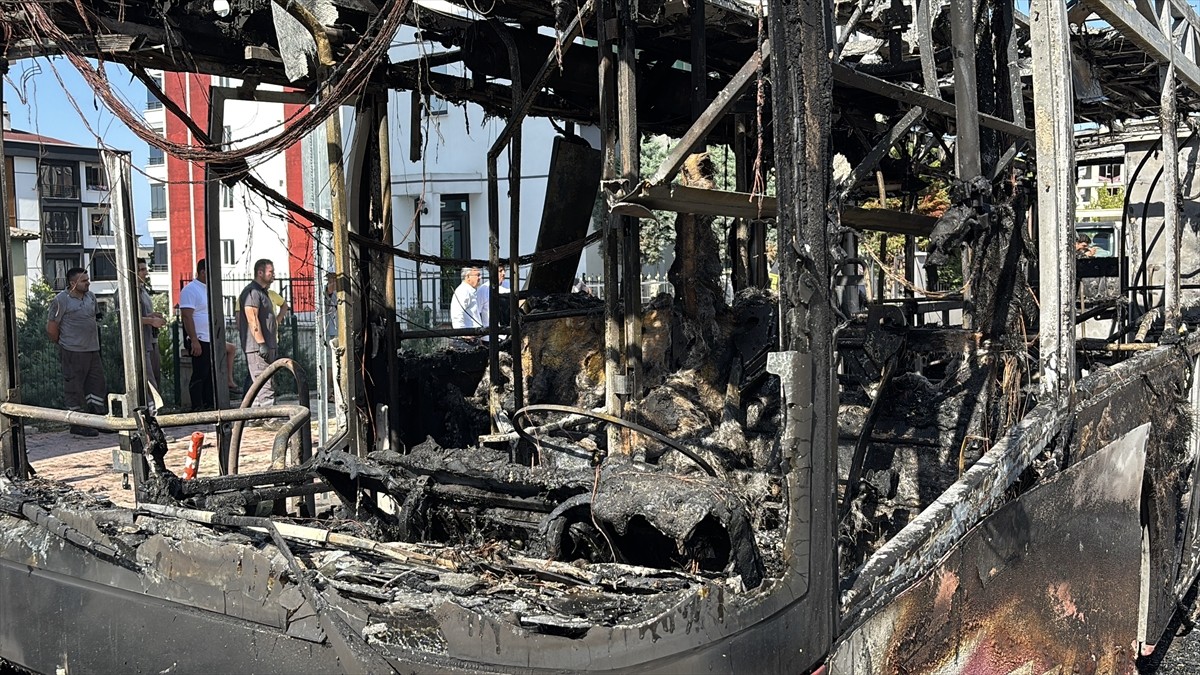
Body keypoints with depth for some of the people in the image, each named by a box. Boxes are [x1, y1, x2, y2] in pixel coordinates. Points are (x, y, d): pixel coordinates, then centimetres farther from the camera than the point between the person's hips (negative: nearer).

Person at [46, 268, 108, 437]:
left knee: (97, 384, 9)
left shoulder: (91, 296, 11)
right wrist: (61, 344, 3)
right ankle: (77, 425, 7)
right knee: (74, 388, 0)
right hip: (73, 352, -7)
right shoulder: (61, 300, -11)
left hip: (92, 349, 7)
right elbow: (51, 327, -8)